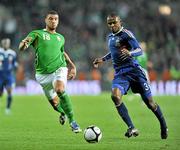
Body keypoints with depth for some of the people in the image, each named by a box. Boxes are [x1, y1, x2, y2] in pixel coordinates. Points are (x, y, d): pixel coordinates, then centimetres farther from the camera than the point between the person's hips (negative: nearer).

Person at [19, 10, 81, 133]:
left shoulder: (60, 38, 15)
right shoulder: (37, 34, 2)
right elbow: (21, 47, -11)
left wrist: (72, 65, 27)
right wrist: (24, 44, -35)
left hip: (59, 69, 0)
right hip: (43, 73, 0)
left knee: (60, 90, -31)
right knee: (54, 102, 7)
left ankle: (72, 120, -24)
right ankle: (63, 112, 45)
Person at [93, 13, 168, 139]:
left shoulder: (126, 34, -6)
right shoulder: (110, 37, 17)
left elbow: (139, 50, -16)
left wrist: (130, 53, -36)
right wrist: (103, 59, 27)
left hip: (133, 69, -5)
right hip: (119, 72, 5)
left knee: (149, 101, -2)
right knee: (115, 96, -25)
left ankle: (163, 126, 24)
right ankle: (132, 128, -25)